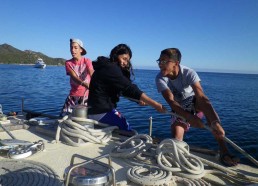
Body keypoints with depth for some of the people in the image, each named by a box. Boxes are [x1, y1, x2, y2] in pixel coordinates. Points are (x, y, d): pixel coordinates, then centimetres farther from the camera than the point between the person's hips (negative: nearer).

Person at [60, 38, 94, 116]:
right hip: (73, 96, 2)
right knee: (64, 116, -3)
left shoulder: (87, 61, -3)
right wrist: (86, 84, -37)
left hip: (86, 95, -1)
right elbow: (74, 77, -16)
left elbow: (92, 74, -20)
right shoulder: (68, 63, 0)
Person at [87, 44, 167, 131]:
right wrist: (154, 104, -25)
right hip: (102, 112, -11)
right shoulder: (111, 68, -18)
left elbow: (123, 89, 10)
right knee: (127, 130, -9)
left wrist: (138, 99, -4)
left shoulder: (106, 66, 13)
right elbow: (130, 88, -25)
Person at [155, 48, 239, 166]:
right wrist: (190, 118, -50)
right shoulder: (160, 78, -24)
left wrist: (215, 122, -55)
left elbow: (201, 97, -41)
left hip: (194, 103, -2)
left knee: (202, 102, -37)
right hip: (179, 109, 2)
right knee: (176, 139, -15)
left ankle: (223, 150, -37)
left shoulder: (189, 73, -29)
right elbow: (171, 101, -34)